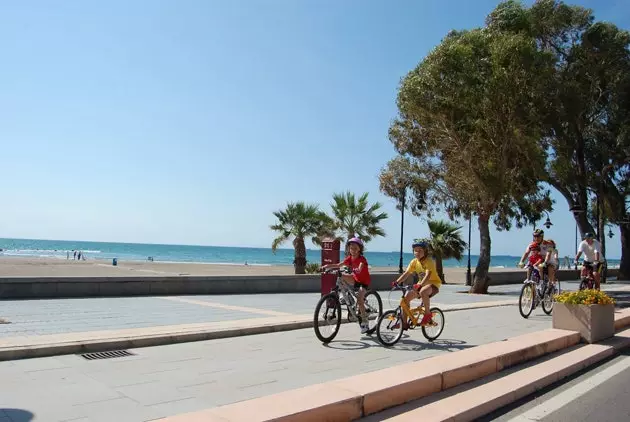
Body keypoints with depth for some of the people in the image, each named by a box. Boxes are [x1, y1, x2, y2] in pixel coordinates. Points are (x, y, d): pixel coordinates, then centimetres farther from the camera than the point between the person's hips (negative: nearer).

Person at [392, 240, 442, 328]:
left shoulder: (429, 261, -20)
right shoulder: (414, 262, -2)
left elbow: (428, 275, -34)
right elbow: (406, 273, -6)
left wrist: (420, 285, -49)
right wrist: (397, 282, -21)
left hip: (433, 283, -7)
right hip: (422, 284, 7)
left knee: (423, 292, -39)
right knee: (406, 296, -11)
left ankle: (428, 314, -17)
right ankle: (404, 322, -2)